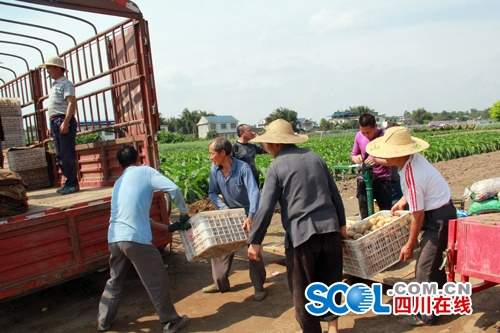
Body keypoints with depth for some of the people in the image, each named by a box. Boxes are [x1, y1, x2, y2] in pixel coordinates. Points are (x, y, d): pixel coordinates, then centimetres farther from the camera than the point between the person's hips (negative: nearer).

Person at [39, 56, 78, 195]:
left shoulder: (66, 83, -5)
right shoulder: (54, 85, 23)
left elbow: (71, 103, -17)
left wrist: (65, 122, -24)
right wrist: (52, 125, 18)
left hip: (64, 121, -10)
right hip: (54, 121, 10)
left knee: (67, 155, -9)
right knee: (60, 156, 10)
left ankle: (72, 184, -4)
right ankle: (70, 182, 16)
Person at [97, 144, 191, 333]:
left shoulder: (119, 182, 23)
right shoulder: (145, 171, 3)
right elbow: (174, 189, -11)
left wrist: (169, 228, 22)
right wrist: (184, 213, 4)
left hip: (114, 239, 7)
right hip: (135, 239, -7)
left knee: (115, 281, 26)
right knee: (157, 280, 8)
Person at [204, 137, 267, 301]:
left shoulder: (243, 167, -27)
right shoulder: (214, 169, -10)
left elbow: (254, 192, -34)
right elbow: (212, 193, -4)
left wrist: (251, 216, -44)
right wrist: (224, 208, -20)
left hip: (247, 213, -5)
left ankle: (259, 286, 14)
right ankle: (220, 283, 27)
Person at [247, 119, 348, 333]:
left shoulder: (276, 166, -5)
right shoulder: (315, 157, 10)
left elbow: (265, 208, -10)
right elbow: (335, 194, 15)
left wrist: (254, 241, -4)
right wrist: (341, 224, 25)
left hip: (301, 233, -5)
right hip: (329, 228, 6)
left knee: (302, 289, 11)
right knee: (330, 280, 21)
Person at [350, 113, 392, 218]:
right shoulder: (359, 136, 1)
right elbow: (353, 154, 13)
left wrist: (377, 160, -28)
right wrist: (355, 158, -11)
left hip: (382, 181, -3)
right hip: (364, 180, 3)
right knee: (364, 216, 7)